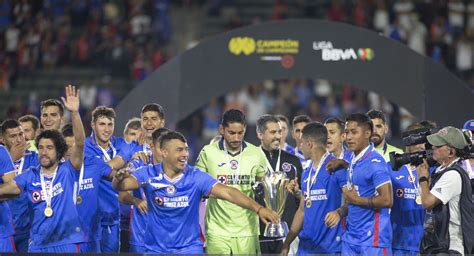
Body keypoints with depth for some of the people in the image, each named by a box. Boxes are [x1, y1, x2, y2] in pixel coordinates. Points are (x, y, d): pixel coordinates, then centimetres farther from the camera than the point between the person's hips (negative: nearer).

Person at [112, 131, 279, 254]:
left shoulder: (196, 176, -8)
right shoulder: (149, 174, -7)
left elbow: (228, 193, -17)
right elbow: (123, 186, -18)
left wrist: (258, 208, -29)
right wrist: (120, 179, -44)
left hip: (189, 247, -1)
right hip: (156, 248, 1)